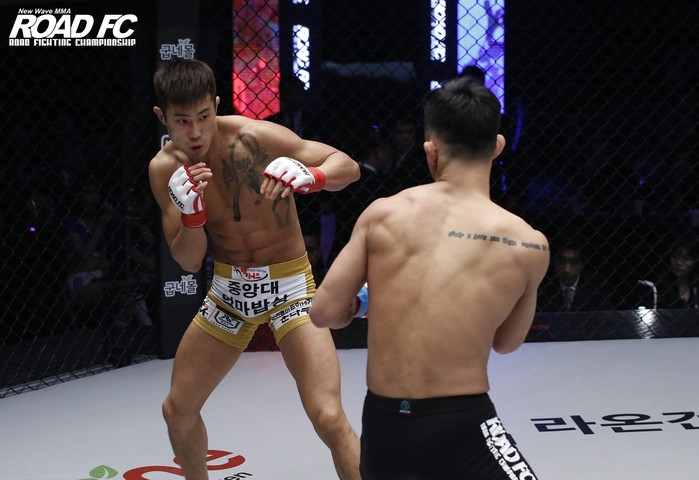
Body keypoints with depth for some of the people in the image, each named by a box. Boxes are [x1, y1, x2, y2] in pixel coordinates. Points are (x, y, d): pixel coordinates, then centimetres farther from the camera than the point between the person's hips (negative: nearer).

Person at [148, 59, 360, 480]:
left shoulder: (254, 137, -20)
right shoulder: (164, 168, -6)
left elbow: (348, 166, -17)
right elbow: (189, 262, -5)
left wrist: (307, 176, -39)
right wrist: (192, 214, -25)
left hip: (288, 285, -5)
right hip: (229, 290, 5)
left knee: (329, 419, -19)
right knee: (178, 410, 13)